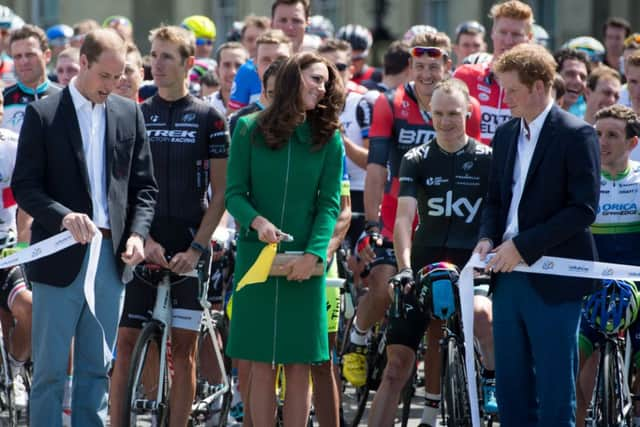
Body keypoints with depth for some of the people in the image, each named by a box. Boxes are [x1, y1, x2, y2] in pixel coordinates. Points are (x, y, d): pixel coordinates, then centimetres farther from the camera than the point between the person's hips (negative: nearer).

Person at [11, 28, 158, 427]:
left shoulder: (129, 114, 8)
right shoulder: (43, 113, -3)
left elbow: (144, 185, 11)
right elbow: (24, 185, -6)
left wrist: (138, 233, -5)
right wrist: (64, 217, -22)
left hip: (112, 256, 4)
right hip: (60, 257, -4)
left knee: (97, 367, 9)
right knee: (50, 368, 0)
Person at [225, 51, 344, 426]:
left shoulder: (328, 139, 5)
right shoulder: (250, 130, 3)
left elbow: (329, 204, -1)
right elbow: (234, 194, 1)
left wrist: (314, 254, -16)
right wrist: (257, 221, -20)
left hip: (304, 265, 1)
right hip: (257, 257, -1)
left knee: (299, 364, -1)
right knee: (262, 363, 1)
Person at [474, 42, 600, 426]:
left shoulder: (576, 135, -9)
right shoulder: (506, 135, 13)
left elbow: (583, 209, -14)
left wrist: (523, 246, -17)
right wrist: (487, 238, 0)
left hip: (554, 282, -7)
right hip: (509, 276, 7)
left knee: (555, 394, -3)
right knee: (511, 387, 10)